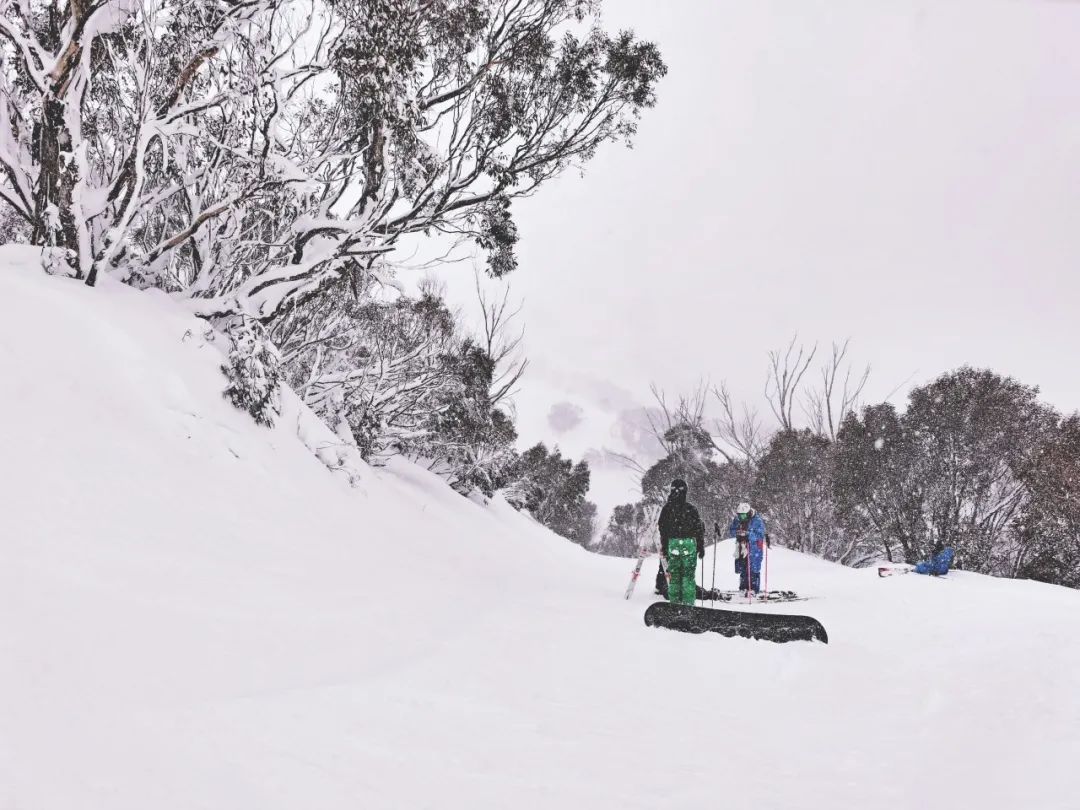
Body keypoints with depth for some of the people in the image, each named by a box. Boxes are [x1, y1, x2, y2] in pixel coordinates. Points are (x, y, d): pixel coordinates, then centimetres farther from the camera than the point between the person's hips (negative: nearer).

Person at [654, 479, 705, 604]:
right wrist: (701, 547, 10)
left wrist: (664, 548, 10)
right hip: (689, 544, -1)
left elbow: (662, 529, 3)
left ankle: (675, 603, 5)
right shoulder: (692, 508, -1)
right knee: (689, 575, 3)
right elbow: (700, 528, 2)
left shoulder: (667, 508, 1)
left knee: (674, 576, 7)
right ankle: (688, 603, 0)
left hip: (672, 543, 1)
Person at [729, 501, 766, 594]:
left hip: (754, 549, -6)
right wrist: (737, 532, -15)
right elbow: (732, 532, 9)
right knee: (742, 570, 11)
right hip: (742, 549, 6)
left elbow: (760, 535, -17)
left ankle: (753, 589, -1)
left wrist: (748, 534, -30)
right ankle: (743, 588, 20)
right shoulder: (737, 520, 4)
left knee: (753, 570, -6)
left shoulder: (757, 520, -13)